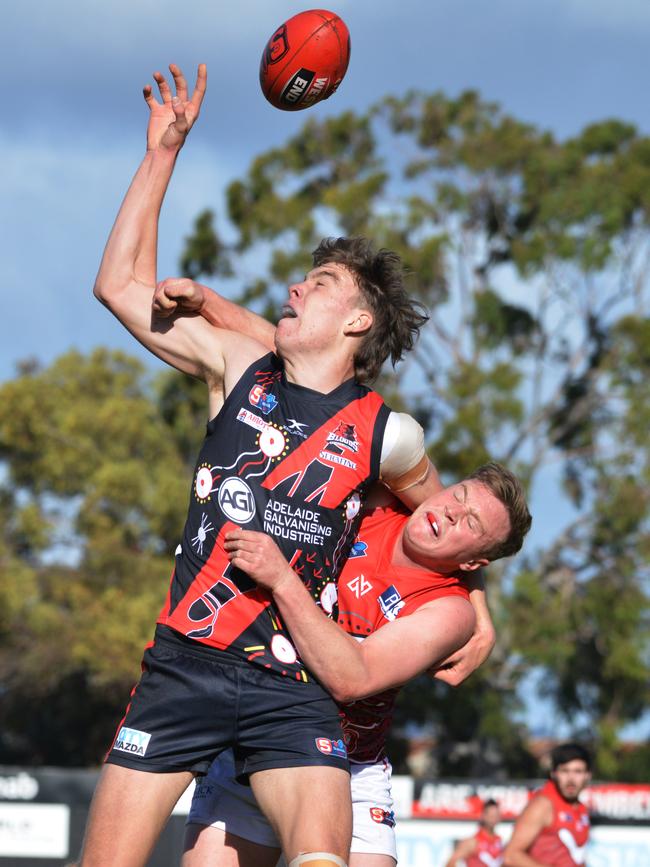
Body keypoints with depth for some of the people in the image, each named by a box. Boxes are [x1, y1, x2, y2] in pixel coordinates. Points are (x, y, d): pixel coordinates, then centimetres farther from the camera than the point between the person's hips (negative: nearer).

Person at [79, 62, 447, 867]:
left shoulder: (386, 435, 3)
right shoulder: (238, 371, 8)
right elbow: (123, 286, 11)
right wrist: (162, 155, 9)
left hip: (291, 690, -2)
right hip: (182, 669, 2)